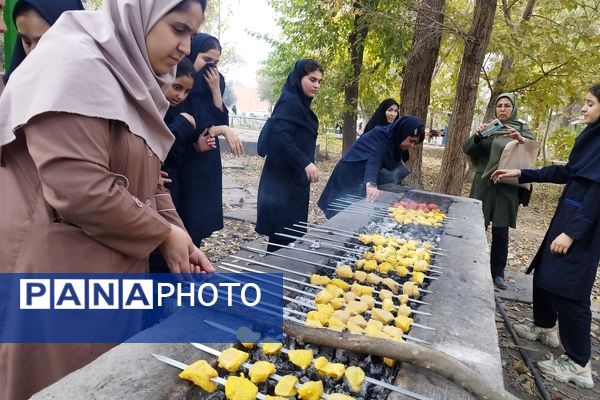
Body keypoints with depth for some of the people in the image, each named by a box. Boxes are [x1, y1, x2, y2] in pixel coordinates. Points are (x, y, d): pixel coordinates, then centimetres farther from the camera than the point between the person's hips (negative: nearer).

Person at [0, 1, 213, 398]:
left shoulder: (131, 78, 12)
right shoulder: (75, 63, -16)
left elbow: (147, 181, 12)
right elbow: (79, 189, -26)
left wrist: (181, 241, 0)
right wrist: (164, 234, -13)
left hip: (114, 269, 8)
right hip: (57, 273, -8)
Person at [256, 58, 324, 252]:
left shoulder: (301, 104, 15)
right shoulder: (289, 102, -13)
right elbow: (280, 135, -26)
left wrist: (306, 164, 21)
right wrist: (306, 163, -28)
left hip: (295, 178, 9)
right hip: (283, 179, -9)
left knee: (293, 229, 13)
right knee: (284, 231, -4)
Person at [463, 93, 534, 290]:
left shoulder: (522, 128, 6)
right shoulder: (488, 127, 9)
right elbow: (467, 149, 0)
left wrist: (521, 140, -28)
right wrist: (477, 135, -19)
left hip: (507, 187, -1)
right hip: (483, 184, 1)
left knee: (500, 231, 1)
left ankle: (498, 272, 14)